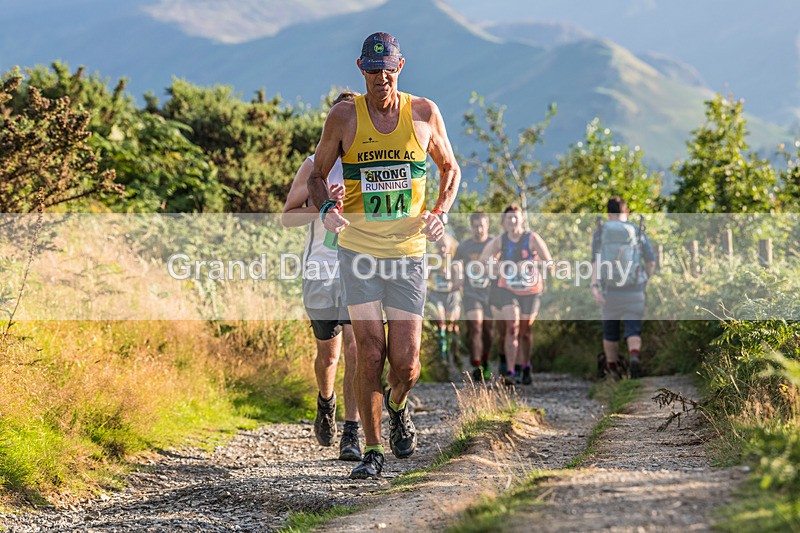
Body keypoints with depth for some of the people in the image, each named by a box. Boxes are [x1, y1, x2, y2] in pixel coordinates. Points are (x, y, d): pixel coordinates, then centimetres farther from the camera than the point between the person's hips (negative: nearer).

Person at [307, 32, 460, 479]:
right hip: (358, 251, -1)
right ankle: (373, 451, 7)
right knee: (370, 353, -7)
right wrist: (326, 207, -11)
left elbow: (450, 168, 16)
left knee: (406, 364, -4)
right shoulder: (345, 116, -1)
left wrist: (441, 212, -1)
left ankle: (398, 407, 32)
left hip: (408, 253, 1)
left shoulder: (424, 113, 2)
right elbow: (318, 174, 10)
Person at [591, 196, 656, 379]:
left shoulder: (600, 232, 1)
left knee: (610, 329, 20)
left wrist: (594, 286, -19)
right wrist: (645, 280, 22)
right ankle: (634, 357, -32)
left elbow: (595, 261, -10)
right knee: (633, 331, -2)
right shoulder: (637, 232, 2)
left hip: (609, 290, 1)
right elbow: (651, 261, 4)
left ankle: (612, 367, 32)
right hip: (634, 291, -1)